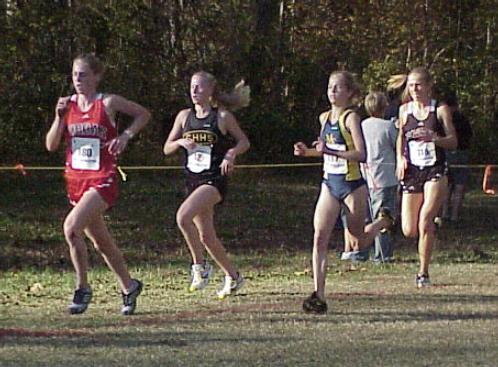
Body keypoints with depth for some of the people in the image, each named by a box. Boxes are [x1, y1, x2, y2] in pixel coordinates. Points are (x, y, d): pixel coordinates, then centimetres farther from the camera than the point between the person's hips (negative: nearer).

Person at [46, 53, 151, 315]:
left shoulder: (108, 103, -6)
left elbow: (143, 114, 7)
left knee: (72, 227, -25)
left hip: (102, 180, -6)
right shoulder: (68, 105, 6)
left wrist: (126, 136, -7)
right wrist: (59, 117, -11)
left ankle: (82, 288, -12)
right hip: (75, 180, 6)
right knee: (101, 242, 15)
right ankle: (128, 287, 33)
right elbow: (51, 145, 3)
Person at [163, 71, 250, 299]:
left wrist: (231, 154, -14)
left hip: (214, 180, -6)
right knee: (206, 236, 9)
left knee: (183, 216, -27)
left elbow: (244, 142, 5)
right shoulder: (185, 116, 8)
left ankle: (200, 264, -11)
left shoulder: (222, 116, -4)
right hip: (193, 181, 6)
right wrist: (181, 142, -9)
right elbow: (167, 148, 11)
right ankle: (233, 276, 26)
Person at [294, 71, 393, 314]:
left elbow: (361, 154, -22)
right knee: (319, 238, -10)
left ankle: (383, 221, 44)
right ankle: (319, 296, -14)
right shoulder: (324, 118, 8)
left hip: (352, 185, -6)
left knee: (360, 241, 11)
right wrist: (308, 152, 6)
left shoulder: (351, 118, -13)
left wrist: (329, 151, -30)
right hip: (329, 184, 6)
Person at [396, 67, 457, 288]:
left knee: (425, 220, -19)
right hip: (411, 172, 3)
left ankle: (423, 273, -8)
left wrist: (434, 138, -21)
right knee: (409, 230, -3)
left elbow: (453, 142, -2)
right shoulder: (405, 110, 8)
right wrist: (400, 158, 5)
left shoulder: (440, 110, -1)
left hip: (435, 172, -3)